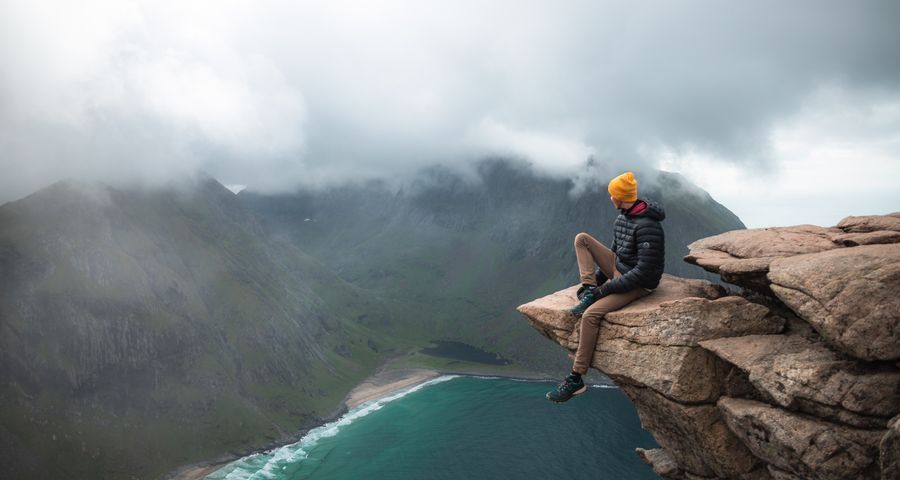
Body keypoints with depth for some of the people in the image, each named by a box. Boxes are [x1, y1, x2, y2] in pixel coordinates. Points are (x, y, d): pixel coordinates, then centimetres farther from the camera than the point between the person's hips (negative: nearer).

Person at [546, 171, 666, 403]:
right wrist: (597, 280, 7)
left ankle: (576, 379, -17)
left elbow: (644, 271, -27)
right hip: (618, 269, 9)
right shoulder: (622, 218, 3)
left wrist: (606, 288, -22)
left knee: (591, 314, -27)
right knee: (582, 239, 0)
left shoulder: (647, 226, -26)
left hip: (638, 285, -9)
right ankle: (588, 291, -8)